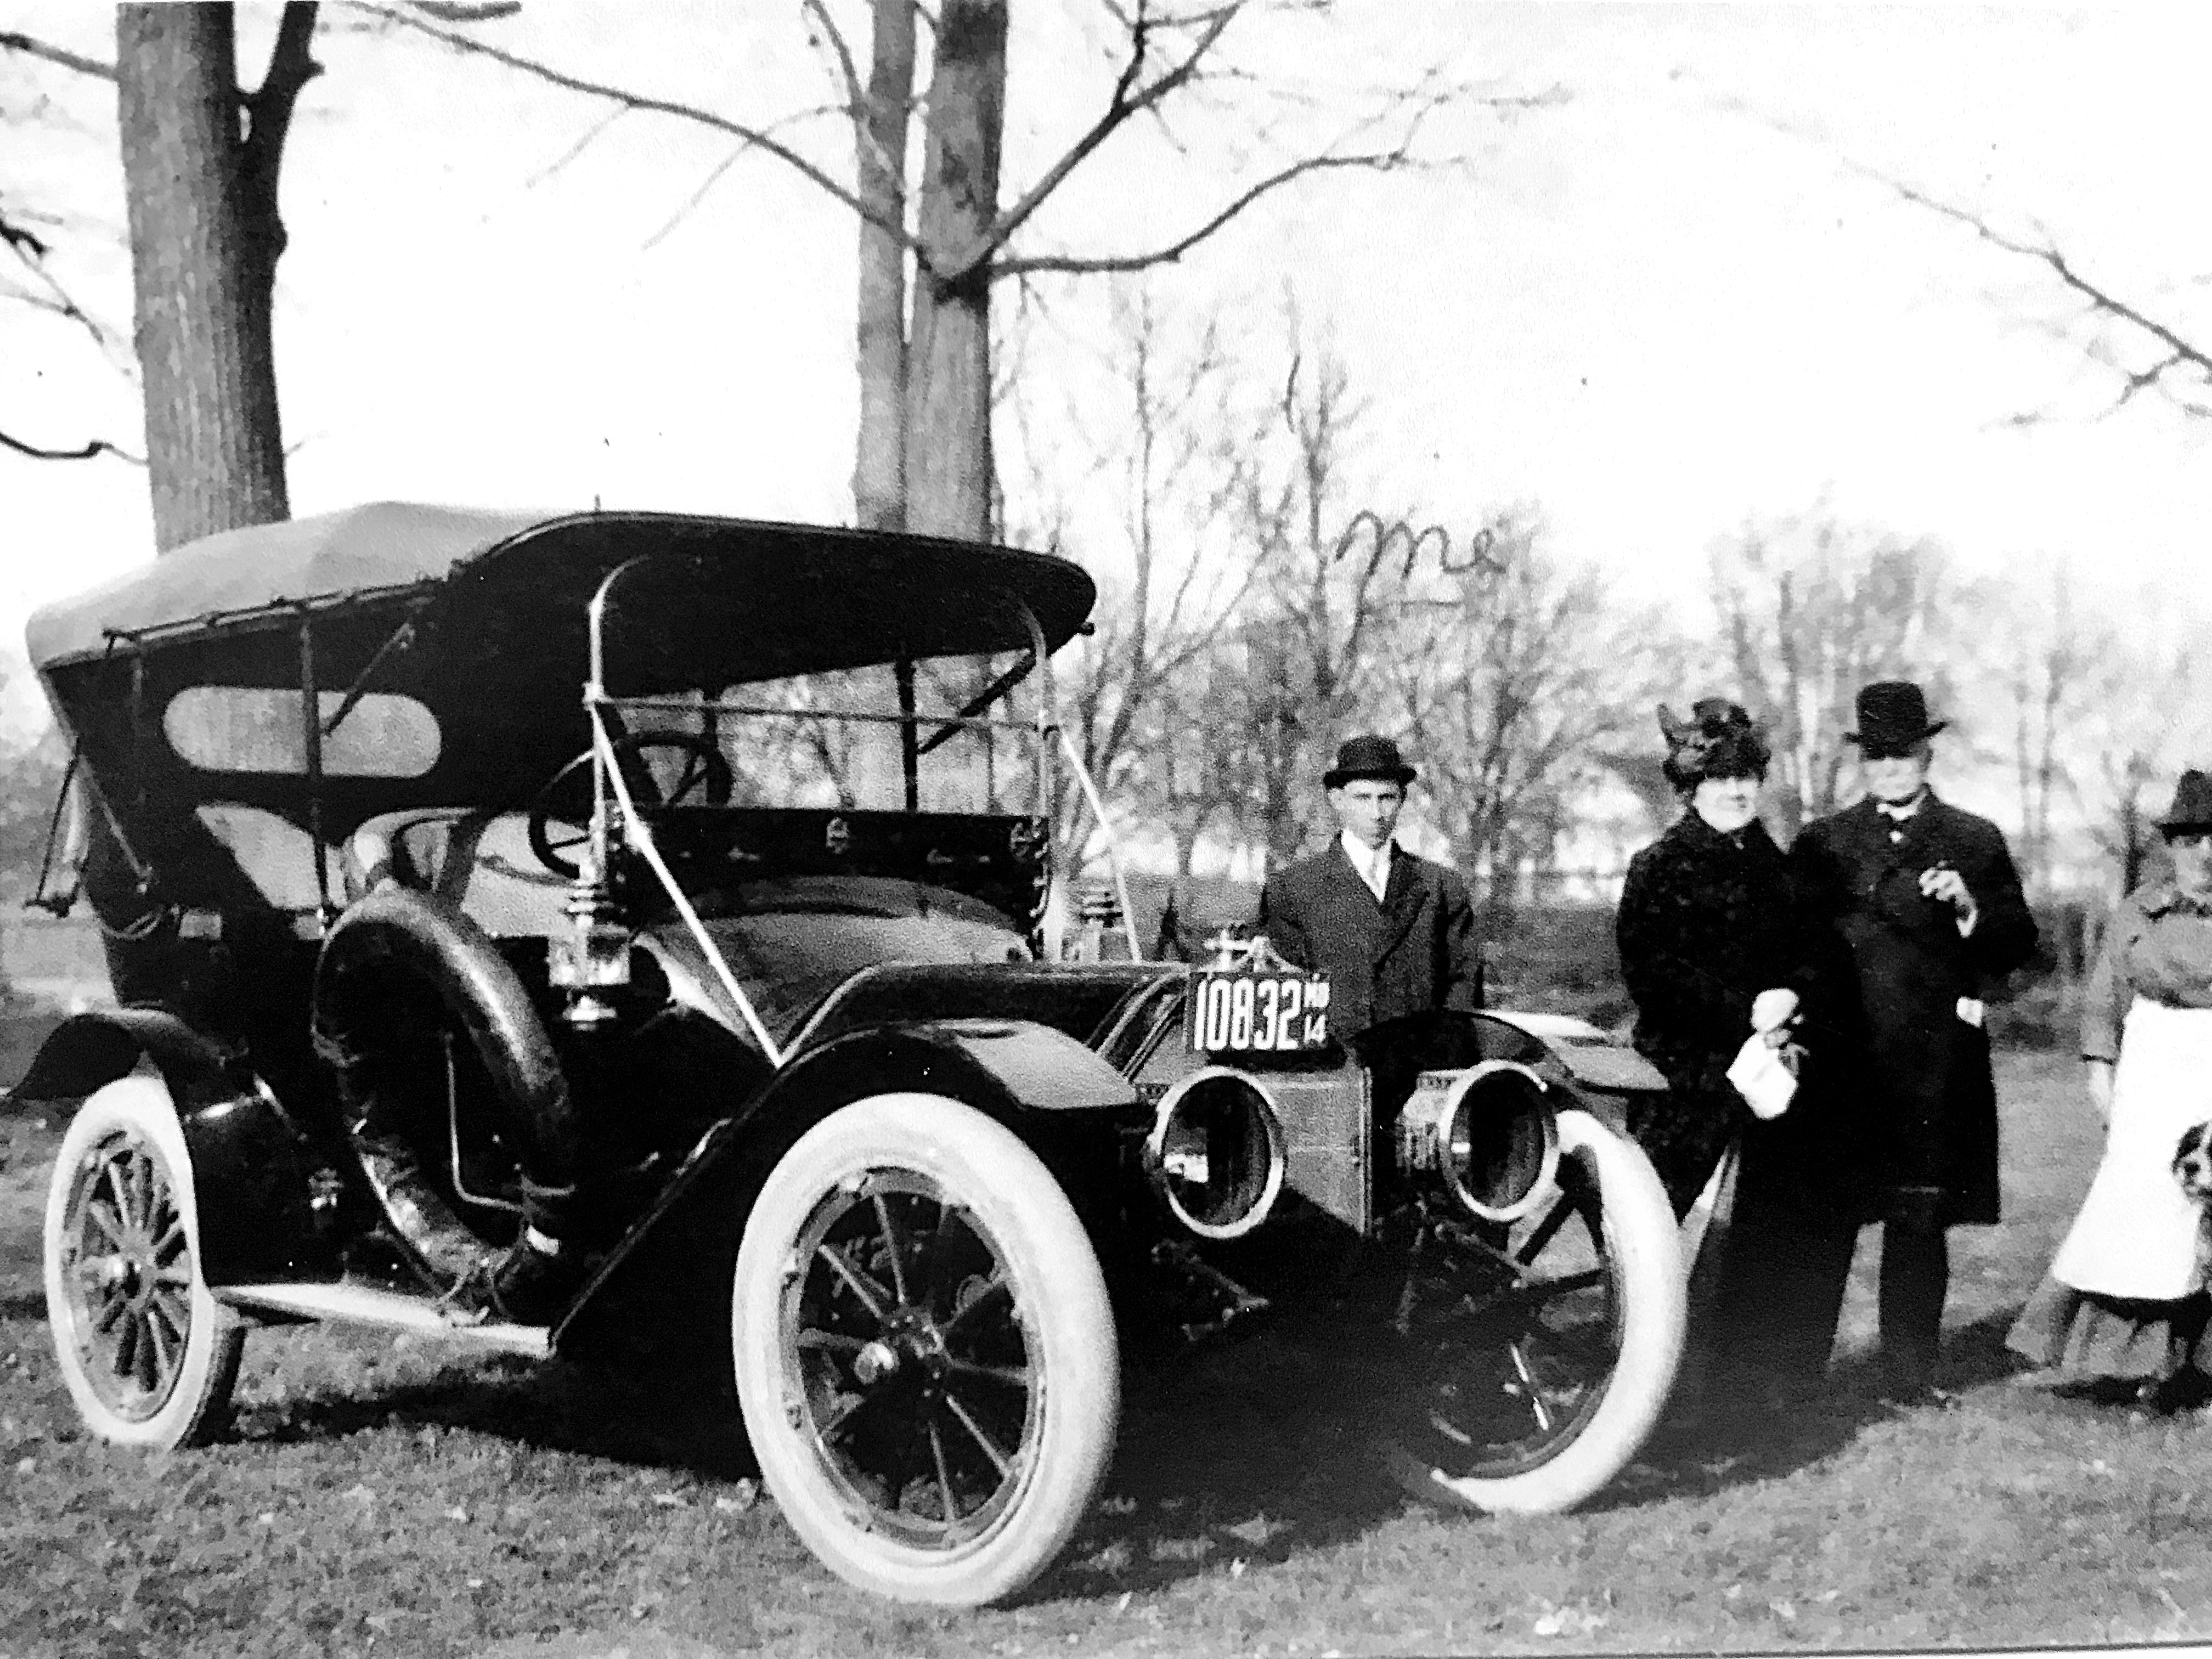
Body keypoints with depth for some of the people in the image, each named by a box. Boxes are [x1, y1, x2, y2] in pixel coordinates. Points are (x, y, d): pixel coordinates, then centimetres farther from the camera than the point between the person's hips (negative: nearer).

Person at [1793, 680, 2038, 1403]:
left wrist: (1971, 908, -12)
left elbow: (2019, 943, 6)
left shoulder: (1976, 842, 11)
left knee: (1920, 1220, 2)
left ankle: (1910, 1372, 10)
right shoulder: (1822, 842, 13)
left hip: (1936, 1063, 0)